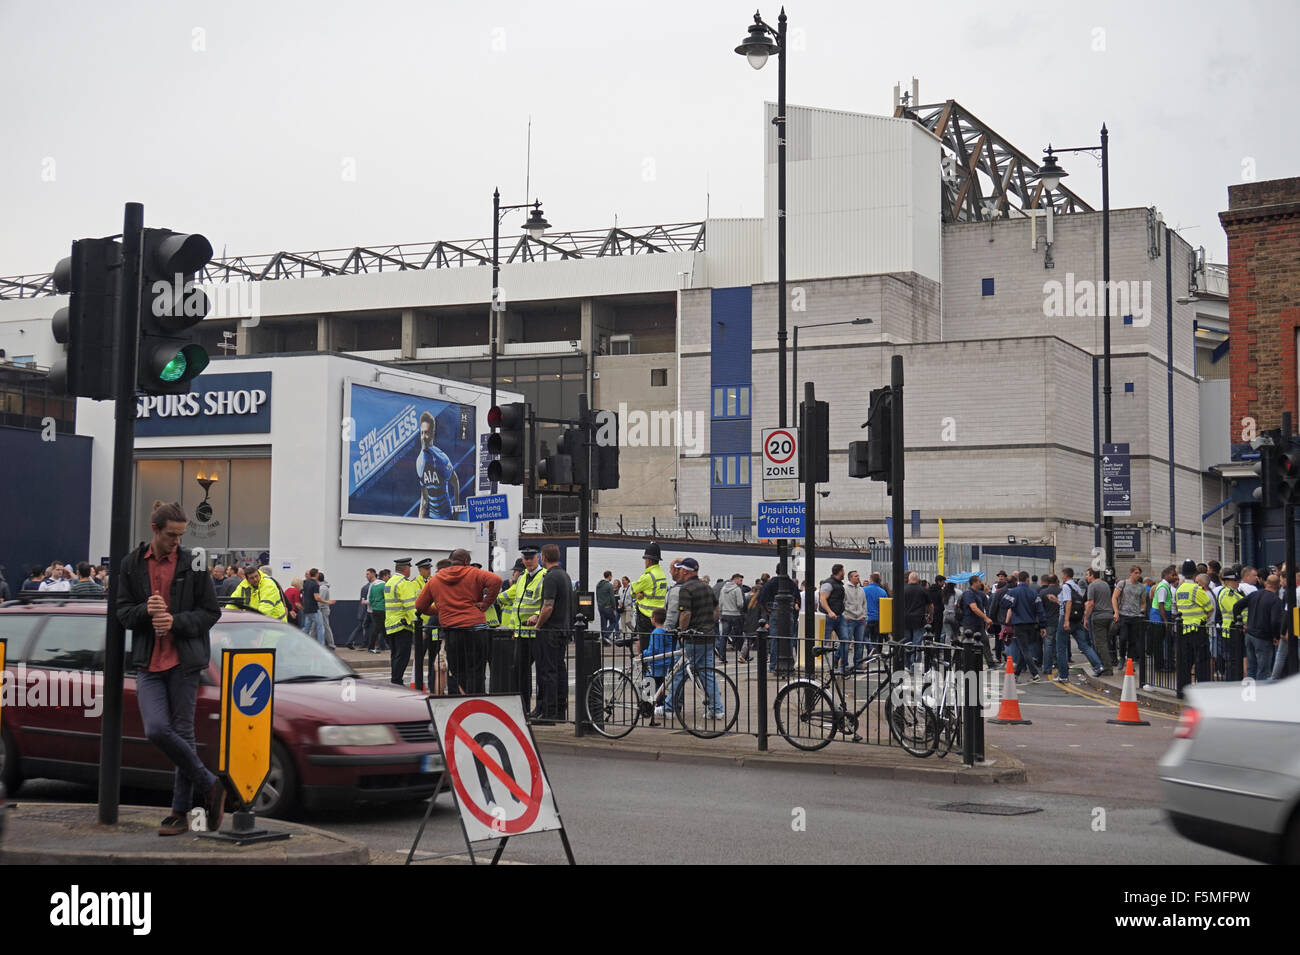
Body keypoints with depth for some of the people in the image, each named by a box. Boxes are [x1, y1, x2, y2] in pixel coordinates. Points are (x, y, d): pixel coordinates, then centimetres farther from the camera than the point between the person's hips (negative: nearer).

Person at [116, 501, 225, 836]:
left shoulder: (193, 564, 1)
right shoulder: (132, 564, 8)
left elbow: (211, 613, 3)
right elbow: (123, 612, 9)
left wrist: (175, 621, -13)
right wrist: (146, 610, -13)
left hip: (184, 661, -2)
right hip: (148, 663, 2)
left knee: (182, 733, 0)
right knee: (156, 730, -12)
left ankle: (180, 812, 13)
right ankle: (209, 785, 6)